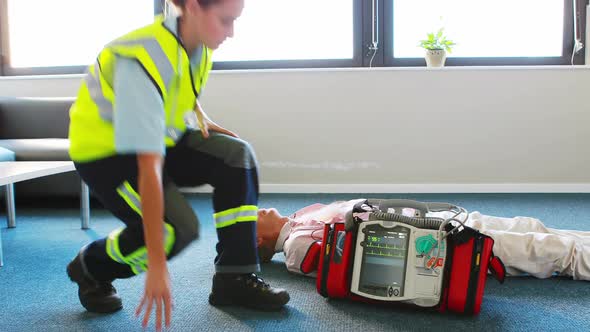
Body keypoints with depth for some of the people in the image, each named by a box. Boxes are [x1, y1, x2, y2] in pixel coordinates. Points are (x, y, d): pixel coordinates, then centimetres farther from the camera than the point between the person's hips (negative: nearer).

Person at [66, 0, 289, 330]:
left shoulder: (196, 43, -10)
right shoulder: (146, 60, -34)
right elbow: (149, 169, -39)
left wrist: (200, 116, -2)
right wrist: (157, 265, -38)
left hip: (159, 136, 7)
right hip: (104, 152, -7)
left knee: (237, 156, -15)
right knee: (178, 227, -25)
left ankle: (235, 279, -7)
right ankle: (90, 267, 6)